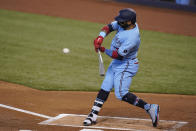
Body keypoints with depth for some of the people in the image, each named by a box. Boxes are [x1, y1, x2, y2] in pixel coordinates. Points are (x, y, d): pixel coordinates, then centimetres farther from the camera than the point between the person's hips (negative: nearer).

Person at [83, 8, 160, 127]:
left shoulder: (132, 37, -31)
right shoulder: (123, 24, -5)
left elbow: (118, 55, -27)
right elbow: (109, 27, 6)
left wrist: (104, 50, -16)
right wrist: (100, 37, -12)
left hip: (126, 66, -9)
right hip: (116, 63, 9)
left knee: (121, 94, -14)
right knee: (105, 88, 9)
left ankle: (150, 108, -12)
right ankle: (93, 115, 14)